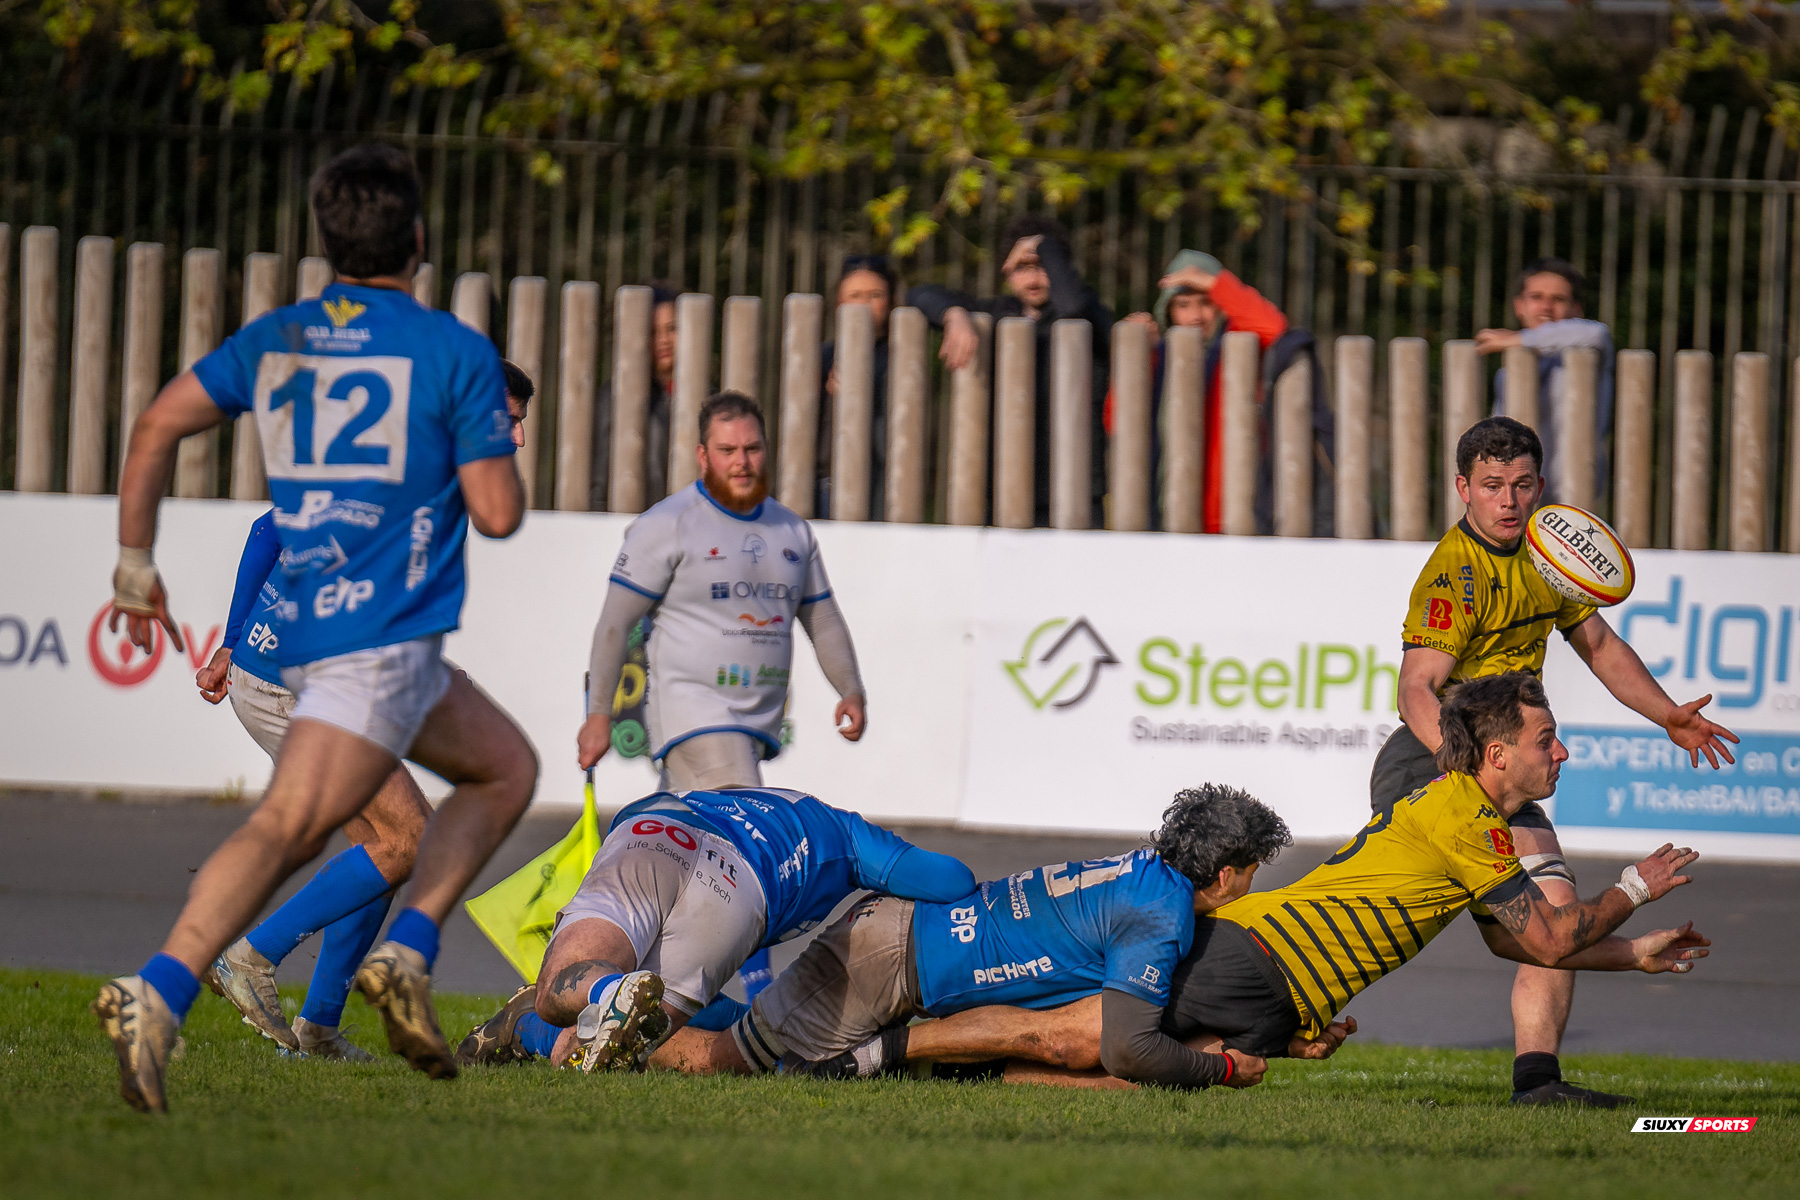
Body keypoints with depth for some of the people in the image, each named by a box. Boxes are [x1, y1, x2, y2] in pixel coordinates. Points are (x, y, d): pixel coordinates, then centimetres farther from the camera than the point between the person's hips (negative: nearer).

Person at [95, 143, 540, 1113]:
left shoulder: (277, 339, 12)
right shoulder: (456, 352, -5)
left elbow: (160, 422, 7)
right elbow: (497, 513, -6)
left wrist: (134, 561, 13)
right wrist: (501, 452, 16)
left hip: (303, 623, 8)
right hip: (384, 633, -8)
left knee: (505, 767, 22)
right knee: (288, 826, -18)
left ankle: (406, 953, 7)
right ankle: (157, 994, -35)